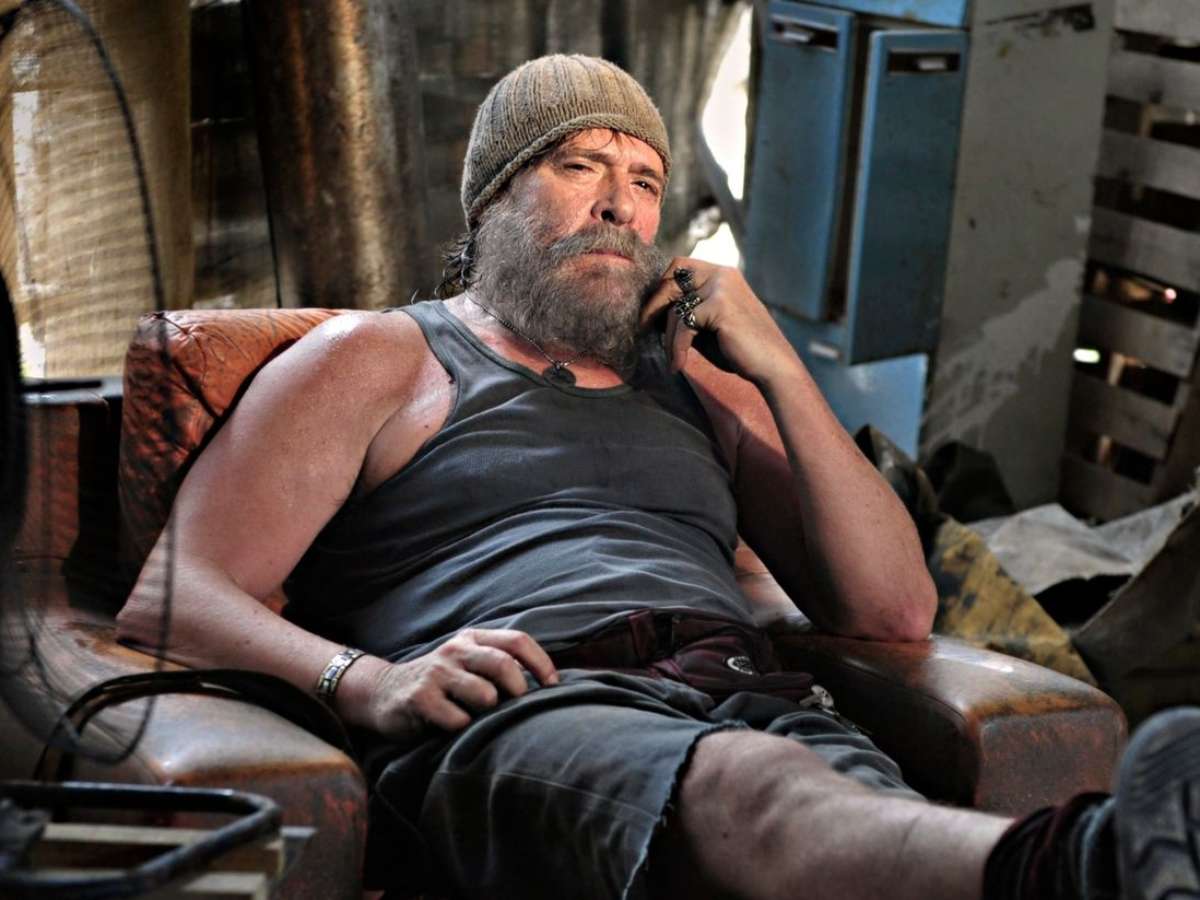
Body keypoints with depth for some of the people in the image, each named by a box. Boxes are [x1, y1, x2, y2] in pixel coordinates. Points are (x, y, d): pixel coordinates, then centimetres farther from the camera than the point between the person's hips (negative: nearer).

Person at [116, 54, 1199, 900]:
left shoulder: (700, 383, 32)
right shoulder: (379, 358, 20)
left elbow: (895, 611, 23)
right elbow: (167, 600, 6)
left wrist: (778, 369, 14)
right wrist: (369, 681, -15)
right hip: (515, 718, -4)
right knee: (742, 784, -41)